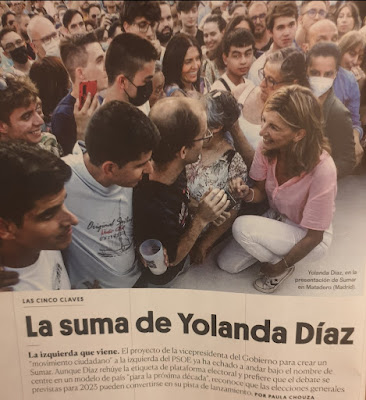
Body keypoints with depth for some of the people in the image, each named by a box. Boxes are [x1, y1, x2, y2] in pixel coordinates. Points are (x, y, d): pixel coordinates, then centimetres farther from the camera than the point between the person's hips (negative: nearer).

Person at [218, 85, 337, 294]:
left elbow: (314, 236, -22)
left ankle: (284, 268, 0)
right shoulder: (267, 149, -20)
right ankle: (276, 250, 22)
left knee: (242, 227, -27)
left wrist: (281, 266, -12)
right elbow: (261, 191, -2)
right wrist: (248, 193, -26)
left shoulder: (322, 169, -34)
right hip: (277, 219, 5)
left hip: (308, 238, -5)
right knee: (227, 263, 1)